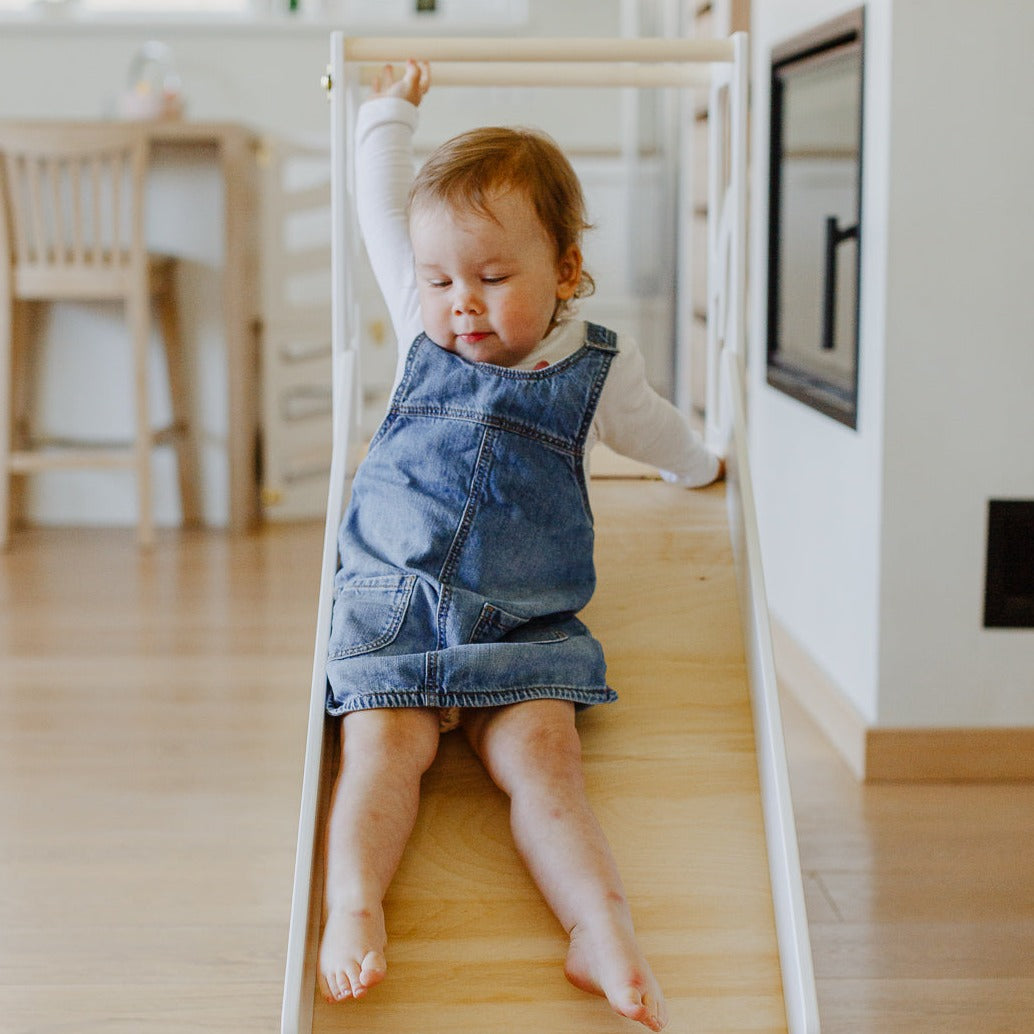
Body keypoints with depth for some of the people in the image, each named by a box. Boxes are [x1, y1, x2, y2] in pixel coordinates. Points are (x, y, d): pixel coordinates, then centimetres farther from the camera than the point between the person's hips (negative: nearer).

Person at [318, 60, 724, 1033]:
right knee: (384, 743, -21)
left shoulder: (597, 368, 7)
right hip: (391, 604, 1)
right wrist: (388, 111, 33)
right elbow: (381, 211, 23)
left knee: (540, 752, -21)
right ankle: (352, 905, -33)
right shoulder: (422, 326, 10)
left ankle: (601, 930, -32)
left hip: (524, 624, -1)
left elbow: (653, 429, 31)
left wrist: (700, 465, 46)